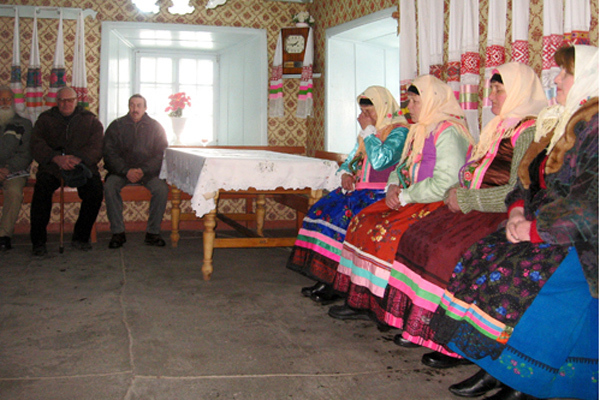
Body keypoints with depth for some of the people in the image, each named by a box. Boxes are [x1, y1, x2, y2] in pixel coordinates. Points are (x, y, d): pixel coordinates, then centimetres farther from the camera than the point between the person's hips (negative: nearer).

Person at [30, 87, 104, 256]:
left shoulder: (90, 120, 13)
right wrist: (57, 158, -19)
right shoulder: (45, 119, 15)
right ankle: (38, 242, -21)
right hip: (52, 167, 0)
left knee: (95, 189, -28)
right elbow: (37, 145, 0)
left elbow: (97, 147, 0)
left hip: (82, 166, 0)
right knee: (41, 188, -30)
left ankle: (80, 237, -14)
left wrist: (78, 159, -19)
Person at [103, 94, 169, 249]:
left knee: (162, 188, -28)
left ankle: (152, 232, -17)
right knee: (110, 187, -30)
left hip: (148, 172, 0)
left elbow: (161, 154, 0)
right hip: (121, 170, 0)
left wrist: (143, 170, -17)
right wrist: (126, 171, -17)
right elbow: (109, 153, -1)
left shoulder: (155, 127, 7)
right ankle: (118, 232, -21)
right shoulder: (116, 126, 7)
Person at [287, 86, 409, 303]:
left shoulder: (399, 131, -7)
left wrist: (368, 130, -12)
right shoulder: (369, 131, 20)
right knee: (321, 210, -11)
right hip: (359, 189, 9)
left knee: (343, 215, -28)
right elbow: (351, 160, 26)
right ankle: (325, 279, -12)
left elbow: (379, 161, -23)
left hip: (381, 194, -8)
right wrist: (345, 173, 3)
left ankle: (335, 283, -17)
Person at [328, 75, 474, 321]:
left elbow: (444, 183, -23)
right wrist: (393, 188, -1)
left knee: (386, 231, -24)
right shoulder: (420, 130, 17)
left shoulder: (448, 132, -14)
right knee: (363, 220, -4)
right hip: (412, 200, 10)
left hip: (437, 206, -10)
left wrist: (405, 196, -16)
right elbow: (401, 169, 21)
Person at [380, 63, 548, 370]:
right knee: (416, 237, -9)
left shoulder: (529, 131, -10)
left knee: (446, 250, -28)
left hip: (501, 216, -9)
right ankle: (417, 326, -5)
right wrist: (457, 192, 5)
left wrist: (468, 200, -15)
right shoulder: (498, 128, 21)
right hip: (475, 209, 9)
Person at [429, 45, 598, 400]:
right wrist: (518, 211, 1)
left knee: (518, 277, -27)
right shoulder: (560, 123, 16)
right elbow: (531, 178, 20)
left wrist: (535, 230, -18)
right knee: (479, 262, -9)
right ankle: (494, 369, -5)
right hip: (542, 229, 9)